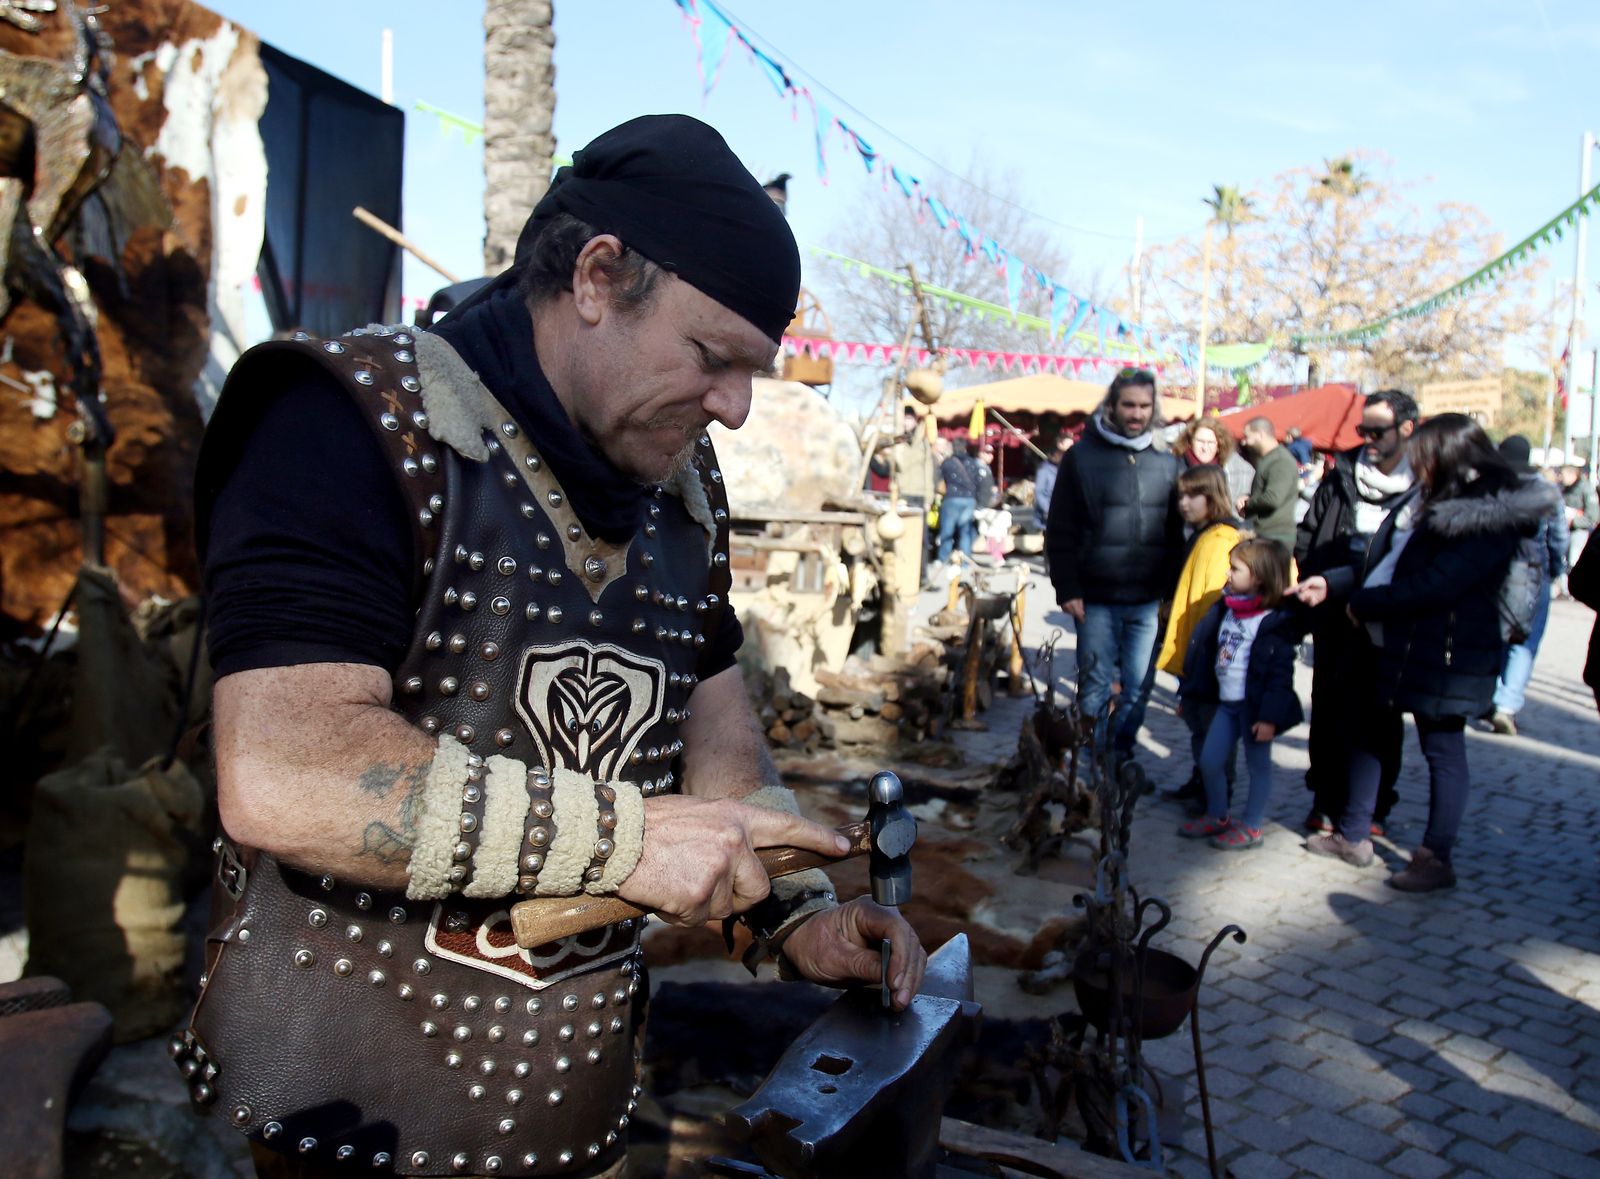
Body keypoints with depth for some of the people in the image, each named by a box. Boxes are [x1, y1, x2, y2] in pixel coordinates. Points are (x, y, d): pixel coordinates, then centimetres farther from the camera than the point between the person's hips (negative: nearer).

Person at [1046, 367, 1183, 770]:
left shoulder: (1166, 463, 9)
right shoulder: (1083, 457, -1)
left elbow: (1175, 536, 14)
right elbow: (1060, 531, -3)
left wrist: (1171, 591, 9)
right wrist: (1067, 589, -9)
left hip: (1148, 601, 3)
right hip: (1097, 600, -3)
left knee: (1138, 688, 7)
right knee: (1096, 685, 4)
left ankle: (1121, 760, 22)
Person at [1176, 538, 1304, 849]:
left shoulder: (1276, 621, -15)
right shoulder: (1226, 609, 8)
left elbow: (1280, 673, -17)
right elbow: (1205, 653, 14)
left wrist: (1270, 716, -21)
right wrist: (1190, 694, 16)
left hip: (1254, 706, -7)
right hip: (1225, 702, 8)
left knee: (1258, 765, 7)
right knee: (1209, 760, 11)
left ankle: (1251, 827, 18)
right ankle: (1217, 816, 29)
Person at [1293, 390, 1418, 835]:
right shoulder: (1341, 477, 5)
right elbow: (1307, 539, 11)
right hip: (1335, 616, 3)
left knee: (1382, 716, 8)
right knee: (1329, 710, 6)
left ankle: (1374, 807, 20)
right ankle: (1327, 800, 17)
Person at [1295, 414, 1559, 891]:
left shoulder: (1487, 520, -18)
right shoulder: (1427, 499, 10)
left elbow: (1433, 586, -25)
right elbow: (1382, 562, 14)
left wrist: (1361, 605, -16)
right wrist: (1331, 585, 3)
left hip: (1444, 654, -10)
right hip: (1392, 645, 10)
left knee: (1442, 752, 4)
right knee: (1365, 733, 16)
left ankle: (1435, 859, 16)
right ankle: (1353, 836, 29)